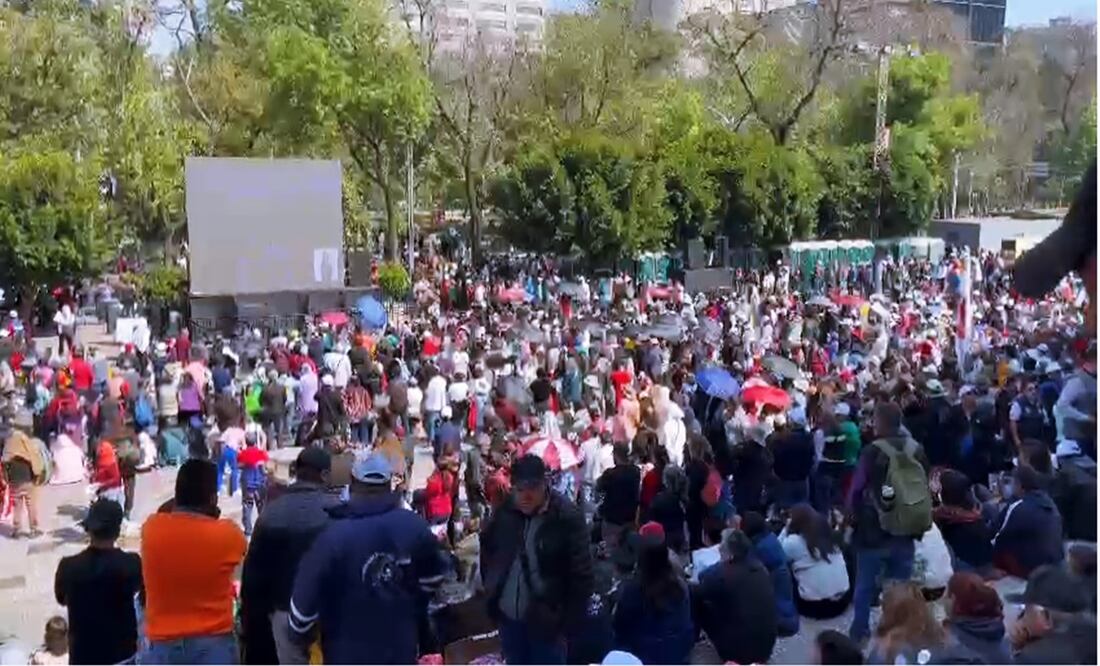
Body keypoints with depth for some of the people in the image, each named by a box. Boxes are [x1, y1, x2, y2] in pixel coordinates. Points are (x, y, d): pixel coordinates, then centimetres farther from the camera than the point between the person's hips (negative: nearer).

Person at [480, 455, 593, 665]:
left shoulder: (568, 517, -17)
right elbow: (486, 546, 15)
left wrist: (570, 621, -13)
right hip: (508, 615, 4)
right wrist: (491, 586, 11)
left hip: (546, 619, -4)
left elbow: (581, 576, -13)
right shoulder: (505, 511, -5)